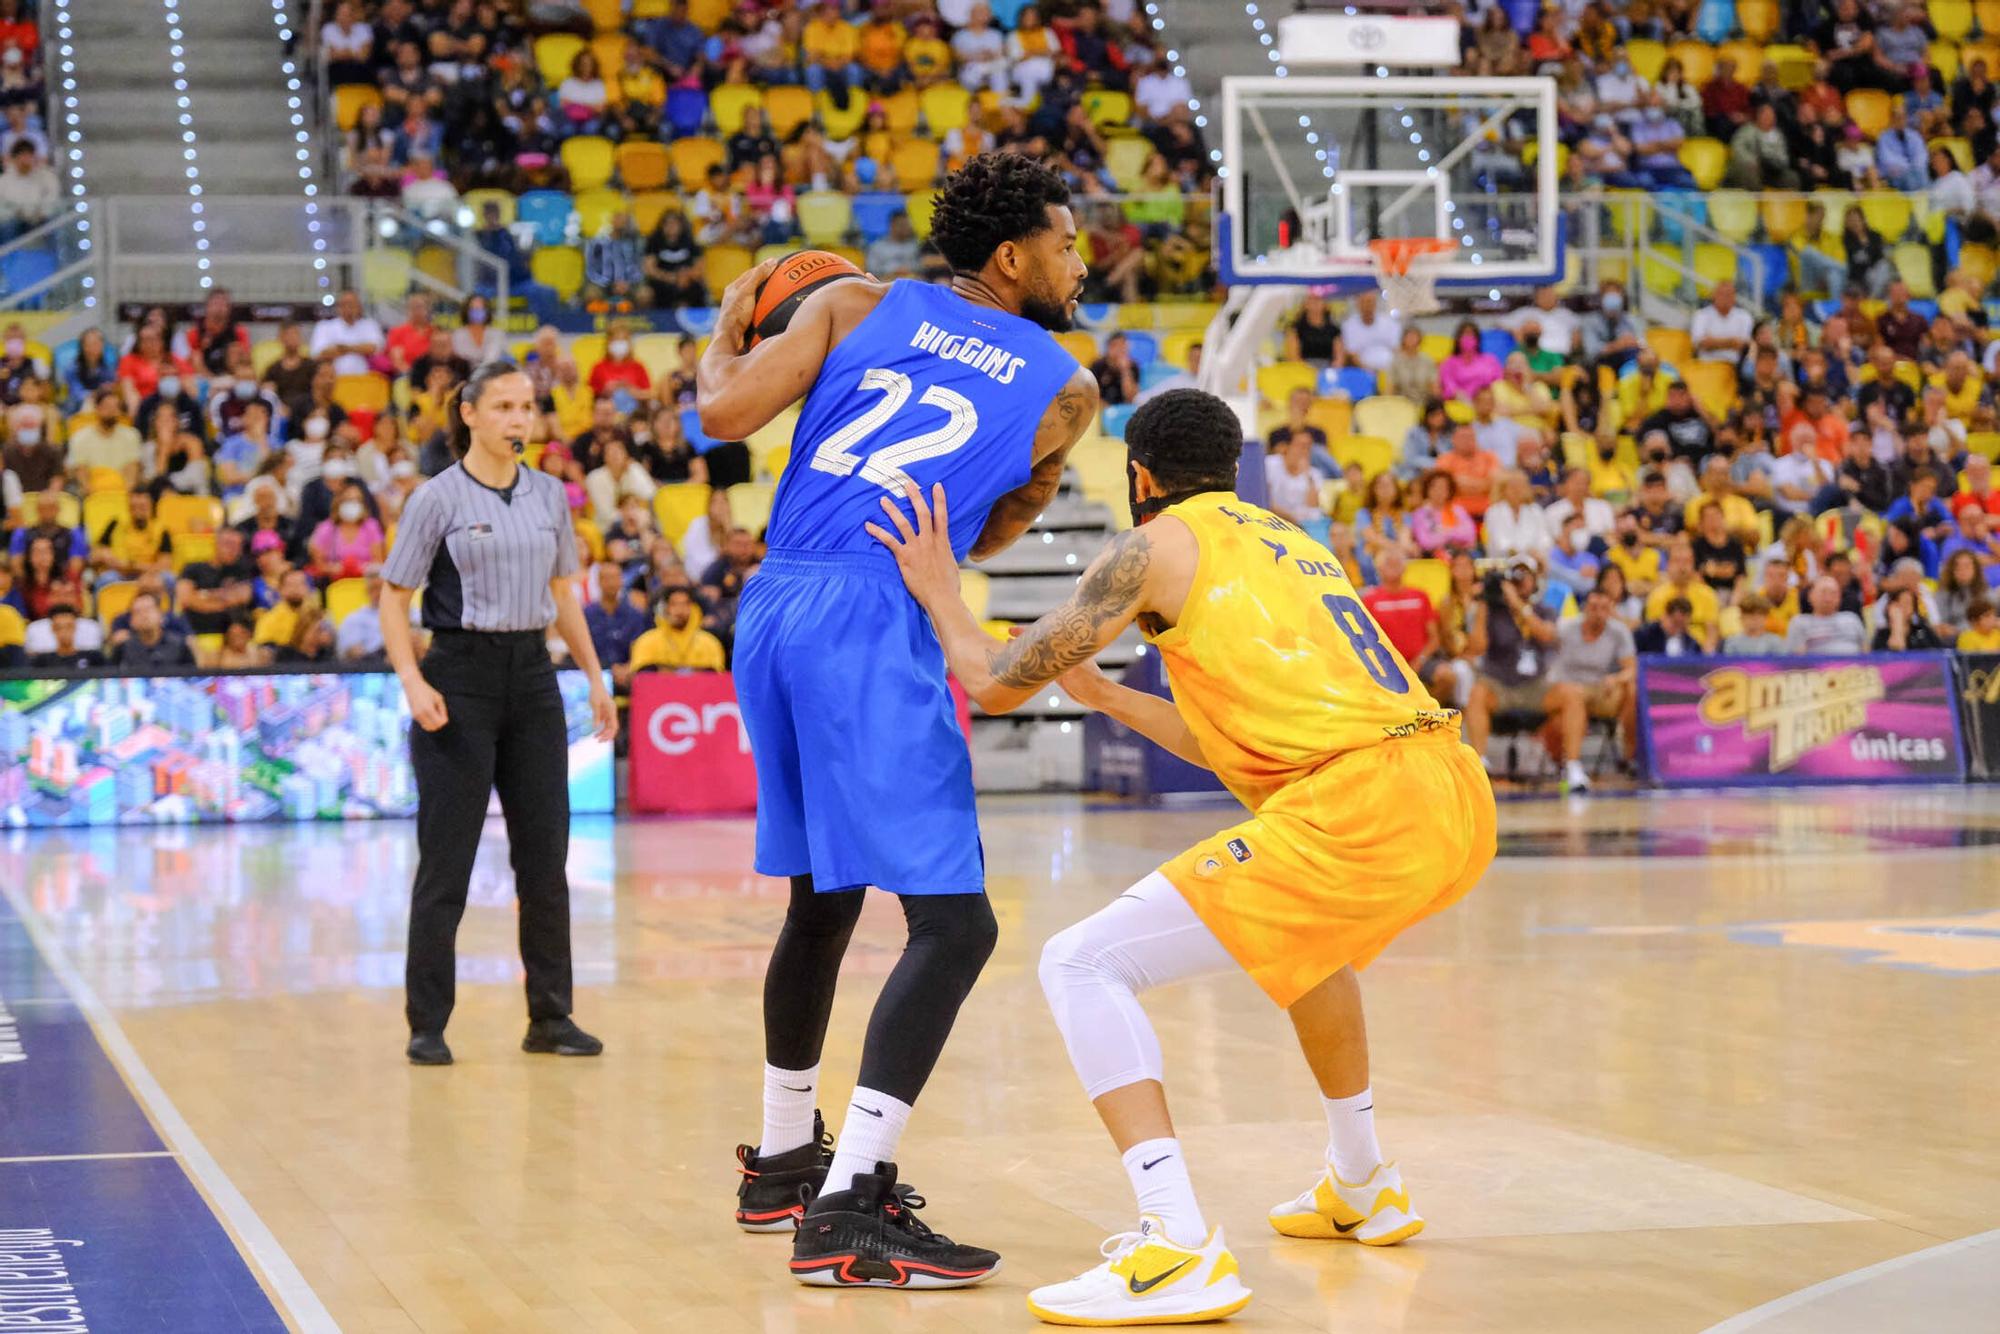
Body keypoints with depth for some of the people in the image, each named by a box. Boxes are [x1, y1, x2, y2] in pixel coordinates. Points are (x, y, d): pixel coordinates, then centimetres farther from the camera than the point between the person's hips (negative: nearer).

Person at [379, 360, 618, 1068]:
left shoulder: (549, 494, 9)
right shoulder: (438, 498, -5)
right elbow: (394, 598, -4)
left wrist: (594, 675, 14)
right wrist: (413, 681, -17)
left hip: (533, 677, 5)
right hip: (461, 678, -5)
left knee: (545, 854, 6)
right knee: (446, 860, -2)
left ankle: (550, 1016, 14)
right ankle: (427, 1026, 5)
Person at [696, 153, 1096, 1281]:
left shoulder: (857, 304, 13)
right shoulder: (1068, 391, 7)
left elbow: (726, 413, 1)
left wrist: (730, 330, 22)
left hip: (774, 607, 7)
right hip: (872, 626, -7)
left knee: (823, 901, 23)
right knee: (953, 924, -5)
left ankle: (783, 1163, 37)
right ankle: (849, 1207, -17)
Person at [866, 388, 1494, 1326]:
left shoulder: (1159, 545, 6)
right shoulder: (1286, 542, 29)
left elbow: (997, 683, 8)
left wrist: (939, 592, 24)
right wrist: (1106, 696, 45)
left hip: (1358, 814, -8)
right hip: (1456, 799, 8)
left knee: (1082, 963, -4)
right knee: (1307, 936, 41)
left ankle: (1179, 1250, -17)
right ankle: (1361, 1188, 48)